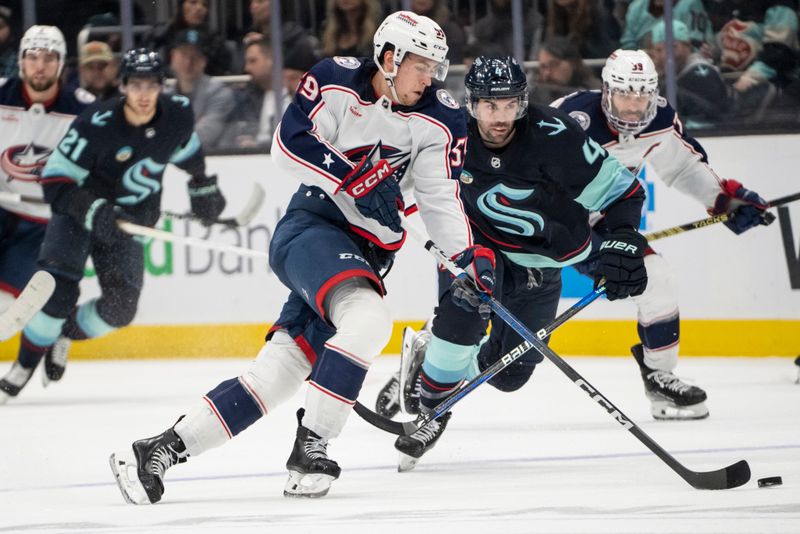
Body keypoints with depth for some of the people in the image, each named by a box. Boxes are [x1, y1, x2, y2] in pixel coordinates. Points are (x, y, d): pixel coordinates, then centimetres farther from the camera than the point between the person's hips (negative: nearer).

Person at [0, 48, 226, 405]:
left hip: (128, 223, 4)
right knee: (58, 291, -23)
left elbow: (186, 149, 15)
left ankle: (64, 335, 18)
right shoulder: (97, 125, -26)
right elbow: (55, 182, -24)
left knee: (121, 307, -10)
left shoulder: (177, 116, -11)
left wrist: (202, 187, 22)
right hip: (77, 211, -4)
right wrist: (93, 211, -37)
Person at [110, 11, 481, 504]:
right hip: (312, 226, -5)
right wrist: (353, 180, -21)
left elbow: (441, 200, 2)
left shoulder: (441, 121, 0)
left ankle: (162, 449, 1)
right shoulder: (336, 80, -9)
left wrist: (469, 254, -12)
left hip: (367, 254, 5)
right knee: (368, 318, -32)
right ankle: (310, 446, -24)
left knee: (280, 371, -3)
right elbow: (290, 143, -12)